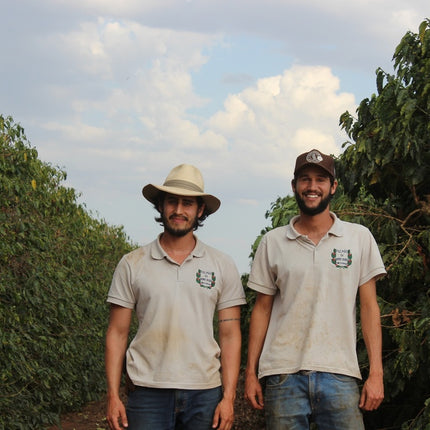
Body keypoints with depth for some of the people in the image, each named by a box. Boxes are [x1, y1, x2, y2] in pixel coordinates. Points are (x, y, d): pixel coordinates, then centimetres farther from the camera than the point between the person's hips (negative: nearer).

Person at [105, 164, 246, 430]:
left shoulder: (222, 266, 8)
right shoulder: (132, 265, 6)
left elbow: (230, 335, 5)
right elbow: (117, 333, 6)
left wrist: (228, 397, -3)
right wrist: (113, 396, -2)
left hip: (204, 395, 1)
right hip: (148, 393, -1)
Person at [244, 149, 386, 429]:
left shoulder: (360, 238, 7)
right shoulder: (273, 242, 9)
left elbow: (369, 306, 6)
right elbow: (262, 308, 11)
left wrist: (376, 373, -2)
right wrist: (251, 372, 6)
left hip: (339, 374, -1)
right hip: (283, 375, 1)